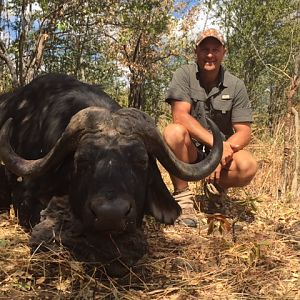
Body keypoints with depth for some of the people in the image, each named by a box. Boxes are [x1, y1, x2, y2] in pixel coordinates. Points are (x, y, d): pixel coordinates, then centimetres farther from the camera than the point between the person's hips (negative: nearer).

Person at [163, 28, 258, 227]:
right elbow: (180, 116, -20)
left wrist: (227, 148, -27)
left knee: (248, 166, -29)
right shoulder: (184, 75, -7)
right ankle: (183, 197, -18)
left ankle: (216, 185, 7)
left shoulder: (236, 86, -2)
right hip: (189, 151, -1)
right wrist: (215, 142, -30)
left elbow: (244, 131, -5)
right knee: (174, 132, -33)